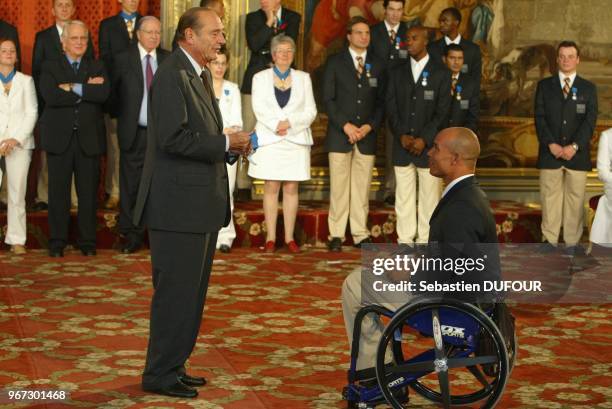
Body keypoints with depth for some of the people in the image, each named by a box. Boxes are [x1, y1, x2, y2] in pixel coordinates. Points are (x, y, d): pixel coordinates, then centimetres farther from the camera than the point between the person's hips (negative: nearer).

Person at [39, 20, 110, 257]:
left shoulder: (97, 68, 12)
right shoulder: (50, 68, 7)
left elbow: (104, 93, -9)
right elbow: (51, 96, -13)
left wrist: (74, 88, -13)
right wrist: (87, 89, -12)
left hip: (89, 139, 1)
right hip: (59, 138, -1)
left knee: (88, 192, 3)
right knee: (58, 193, 2)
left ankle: (87, 242, 12)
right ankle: (57, 242, 11)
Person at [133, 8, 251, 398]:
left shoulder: (201, 74, 17)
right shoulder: (172, 75, -15)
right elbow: (174, 138, -23)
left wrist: (232, 144, 5)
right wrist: (225, 143, -16)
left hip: (201, 204, 10)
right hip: (178, 205, -10)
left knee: (193, 292, 15)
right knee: (176, 292, -3)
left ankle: (174, 366, 25)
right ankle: (160, 375, 7)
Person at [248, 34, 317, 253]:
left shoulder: (303, 78, 13)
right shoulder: (261, 78, 11)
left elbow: (310, 111, 4)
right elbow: (259, 108, -2)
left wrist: (290, 123, -11)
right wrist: (276, 125, -16)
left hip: (296, 140, 1)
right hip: (269, 140, -1)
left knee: (291, 188, 0)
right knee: (271, 188, -3)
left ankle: (290, 238, 3)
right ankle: (270, 237, -1)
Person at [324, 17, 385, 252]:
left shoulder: (377, 66, 12)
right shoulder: (335, 63, 4)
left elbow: (381, 102, 10)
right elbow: (328, 99, -1)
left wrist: (370, 126, -6)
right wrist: (345, 125, -11)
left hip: (367, 135, 2)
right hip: (339, 135, -2)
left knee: (362, 188, 2)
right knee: (339, 187, -2)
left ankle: (361, 234, 7)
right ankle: (336, 235, 4)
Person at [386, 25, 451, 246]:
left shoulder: (440, 73, 3)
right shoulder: (397, 73, 12)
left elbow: (442, 112, -3)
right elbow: (391, 108, 7)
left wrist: (424, 139, -12)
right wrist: (401, 135, -7)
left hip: (429, 146, -3)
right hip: (402, 146, 3)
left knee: (429, 198, -1)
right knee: (404, 197, 4)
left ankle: (425, 242, 5)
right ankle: (405, 240, 10)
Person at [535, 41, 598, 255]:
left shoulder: (588, 88, 8)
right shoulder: (544, 85, 9)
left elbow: (590, 120, -1)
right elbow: (539, 118, 2)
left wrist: (574, 146, -14)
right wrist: (551, 144, -11)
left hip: (577, 154, 0)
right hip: (550, 152, 0)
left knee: (575, 198, 1)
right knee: (550, 197, 1)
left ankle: (573, 242, 6)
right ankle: (549, 240, 7)